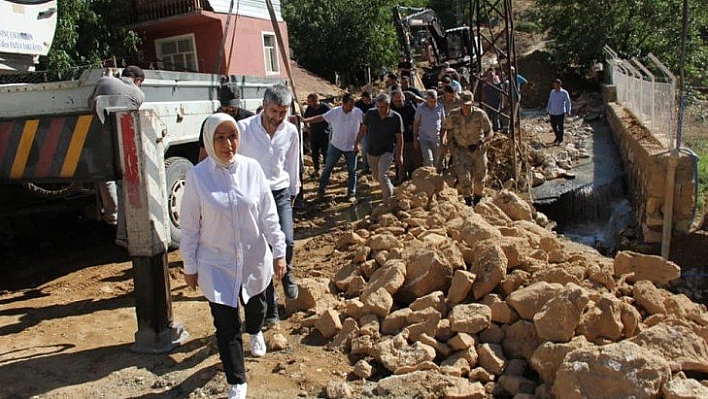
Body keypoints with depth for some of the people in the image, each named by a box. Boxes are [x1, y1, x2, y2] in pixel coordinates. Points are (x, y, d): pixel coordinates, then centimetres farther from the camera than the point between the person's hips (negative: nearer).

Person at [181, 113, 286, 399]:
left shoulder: (252, 169, -9)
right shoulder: (198, 175, -13)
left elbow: (268, 215, -3)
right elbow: (189, 226, -7)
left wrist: (279, 251, -5)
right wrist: (190, 266, -2)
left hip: (254, 259, 2)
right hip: (216, 264, -2)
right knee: (226, 327, 1)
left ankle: (255, 332, 61)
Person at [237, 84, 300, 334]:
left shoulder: (291, 132, 0)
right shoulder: (243, 129, -12)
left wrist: (293, 192, 21)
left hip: (280, 194, 2)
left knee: (286, 242, -19)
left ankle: (286, 273, 18)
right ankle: (269, 310, 19)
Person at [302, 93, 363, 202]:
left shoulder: (358, 112, -12)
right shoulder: (334, 112, -13)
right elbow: (321, 117, -13)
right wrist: (305, 120, -22)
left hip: (351, 147, 0)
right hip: (336, 145, 0)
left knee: (352, 171, 7)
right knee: (328, 168, 8)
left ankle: (351, 194, 21)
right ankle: (321, 190, 22)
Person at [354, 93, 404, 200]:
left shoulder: (396, 118, -12)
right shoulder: (370, 114, -6)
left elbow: (399, 138, -6)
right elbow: (363, 130, 6)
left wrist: (399, 155, -6)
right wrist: (356, 144, 2)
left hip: (386, 152, -4)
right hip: (371, 151, 4)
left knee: (383, 176, -17)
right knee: (376, 176, 19)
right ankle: (390, 188, 47)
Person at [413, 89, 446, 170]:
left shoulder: (440, 107, 2)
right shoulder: (421, 108, -3)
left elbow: (443, 123, 10)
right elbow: (416, 124, 3)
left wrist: (442, 138, 5)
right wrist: (415, 139, 1)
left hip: (437, 139, 2)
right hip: (424, 139, -2)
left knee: (436, 163, 7)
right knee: (428, 160, -16)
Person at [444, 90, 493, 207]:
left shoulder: (480, 114, -18)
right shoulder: (453, 115, -13)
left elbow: (490, 133, -13)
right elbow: (449, 130, 5)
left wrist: (480, 143, -30)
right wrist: (452, 148, 2)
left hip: (478, 149, 0)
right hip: (461, 149, 0)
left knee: (479, 177, 14)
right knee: (464, 176, -17)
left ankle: (477, 201, 38)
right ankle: (468, 203, -6)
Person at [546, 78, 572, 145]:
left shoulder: (564, 93, -8)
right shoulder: (552, 92, 5)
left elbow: (568, 102, -4)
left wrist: (568, 111, -7)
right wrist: (548, 109, 17)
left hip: (560, 112, -4)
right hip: (552, 112, 5)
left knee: (560, 127, 3)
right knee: (553, 126, 12)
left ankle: (560, 140, 18)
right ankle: (557, 136, 35)